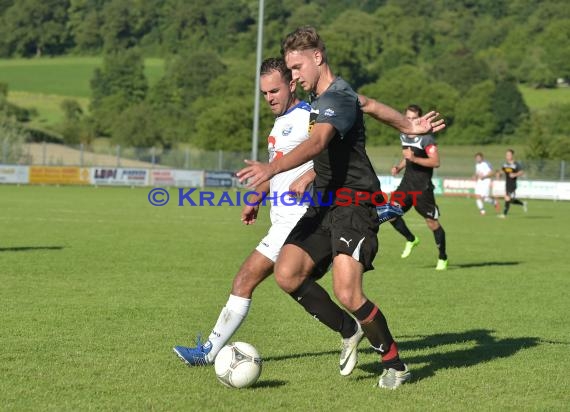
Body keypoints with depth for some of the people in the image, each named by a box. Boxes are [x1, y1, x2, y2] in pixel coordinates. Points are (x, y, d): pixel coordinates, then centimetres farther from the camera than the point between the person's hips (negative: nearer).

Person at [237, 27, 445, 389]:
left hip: (353, 205, -9)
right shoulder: (323, 96, 15)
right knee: (287, 274, -9)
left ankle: (394, 363, 1)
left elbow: (317, 143, -34)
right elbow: (370, 105, 31)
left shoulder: (337, 98, -16)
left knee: (347, 293, -22)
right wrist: (410, 127, 40)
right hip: (324, 203, 9)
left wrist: (272, 169, -49)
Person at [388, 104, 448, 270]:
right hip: (407, 183, 6)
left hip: (423, 187, -6)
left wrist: (414, 158, -28)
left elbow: (436, 162, -20)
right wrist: (399, 166, 9)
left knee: (432, 222, -2)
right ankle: (411, 240, 14)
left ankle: (443, 258, 13)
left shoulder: (426, 138, -13)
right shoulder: (403, 136, 11)